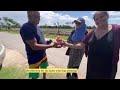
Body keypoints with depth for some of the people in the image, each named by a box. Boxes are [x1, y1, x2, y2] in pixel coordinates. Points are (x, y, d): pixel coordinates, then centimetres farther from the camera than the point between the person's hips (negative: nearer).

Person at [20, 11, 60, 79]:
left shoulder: (36, 26, 4)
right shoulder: (26, 28, -24)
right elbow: (34, 46, -30)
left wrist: (46, 42, -4)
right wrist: (52, 45, -29)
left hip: (43, 55, 9)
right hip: (34, 58, -8)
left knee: (44, 67, 28)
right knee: (34, 76, 8)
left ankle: (44, 77, 55)